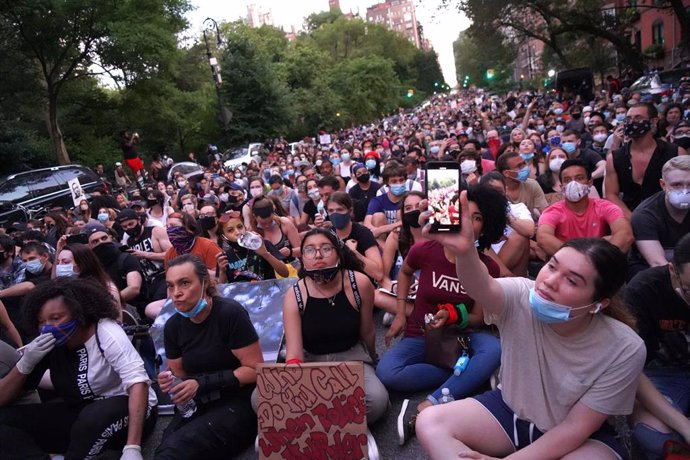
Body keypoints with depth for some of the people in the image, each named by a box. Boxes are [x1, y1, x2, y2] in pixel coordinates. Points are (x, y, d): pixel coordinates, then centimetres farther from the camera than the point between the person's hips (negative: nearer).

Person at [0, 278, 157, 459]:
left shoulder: (105, 332, -19)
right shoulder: (46, 344, -3)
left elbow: (138, 382, -30)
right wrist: (25, 363, -20)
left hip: (126, 411, -5)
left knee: (95, 415, -37)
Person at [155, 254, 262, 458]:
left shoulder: (230, 313, -15)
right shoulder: (173, 326, 4)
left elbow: (255, 370, -14)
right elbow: (178, 373, 16)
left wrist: (202, 383, -20)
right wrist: (168, 380, -8)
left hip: (238, 403, -5)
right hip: (196, 406, 5)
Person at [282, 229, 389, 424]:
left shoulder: (359, 283, -15)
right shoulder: (294, 296, -15)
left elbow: (367, 332, 2)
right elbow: (293, 352, -20)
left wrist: (371, 362, 19)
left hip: (351, 357, 0)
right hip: (310, 360, 1)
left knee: (377, 400, -30)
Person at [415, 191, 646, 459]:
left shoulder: (624, 350, -23)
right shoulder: (521, 297, -22)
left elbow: (576, 427, -17)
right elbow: (482, 288, -47)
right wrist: (465, 251, -69)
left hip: (577, 438, -1)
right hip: (510, 410, 2)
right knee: (430, 422, -17)